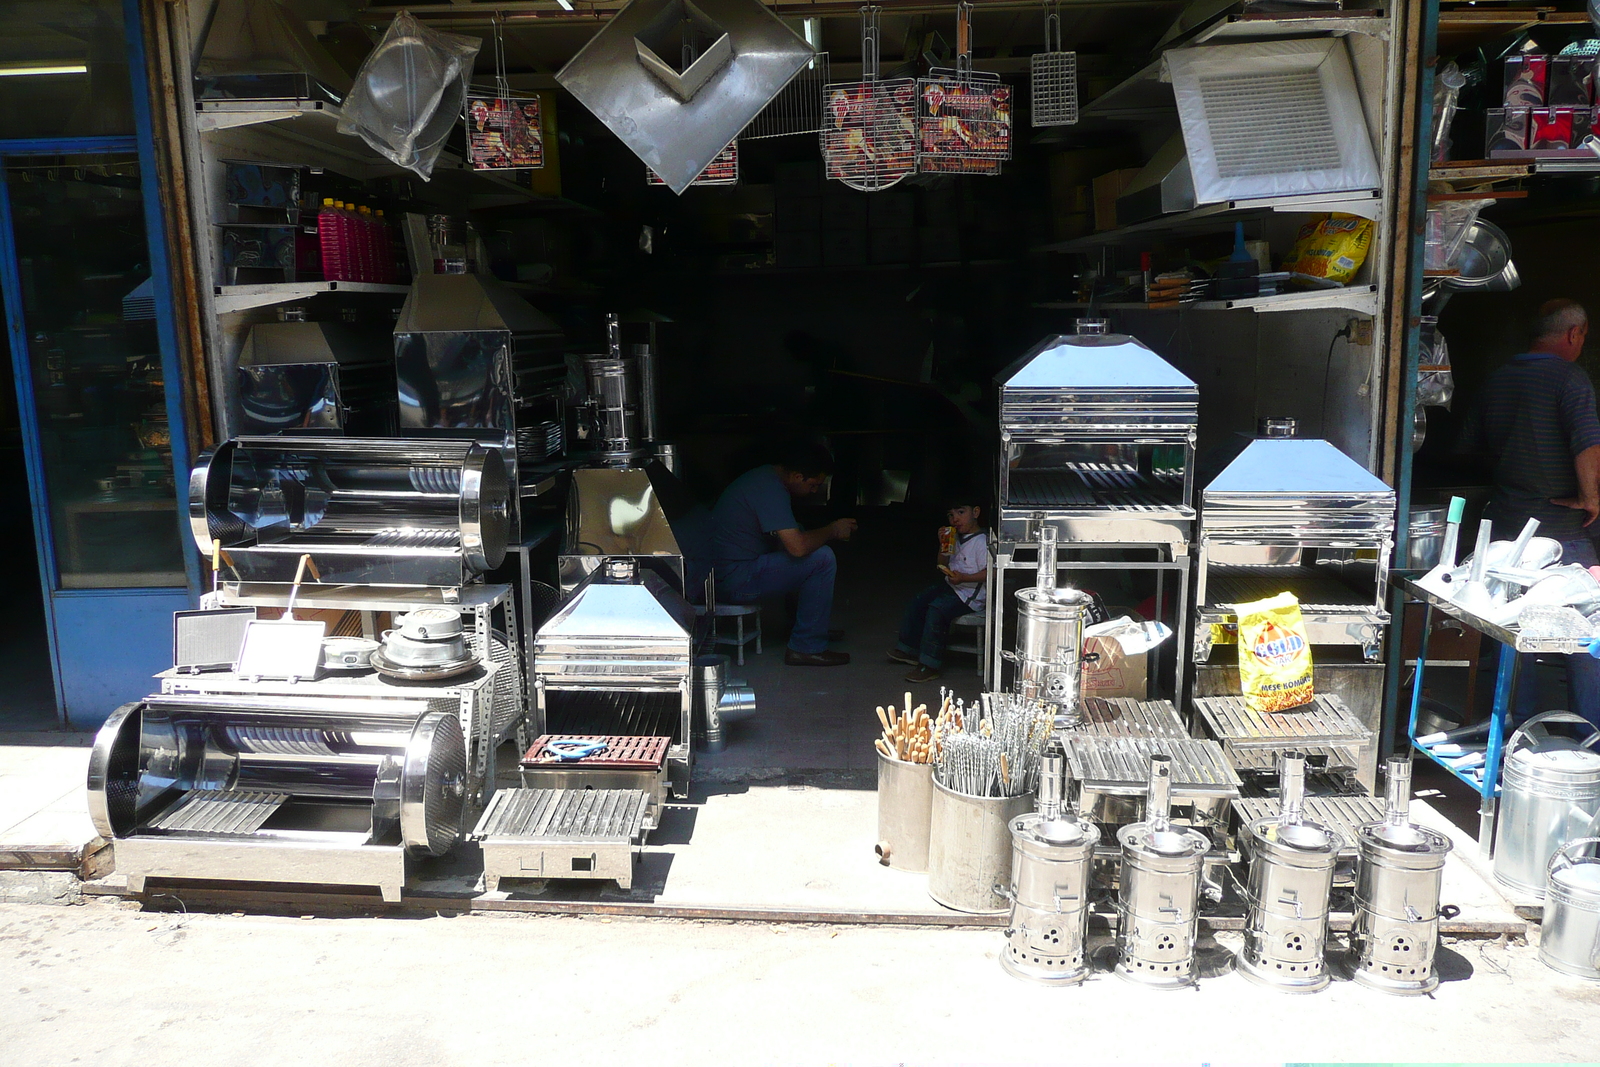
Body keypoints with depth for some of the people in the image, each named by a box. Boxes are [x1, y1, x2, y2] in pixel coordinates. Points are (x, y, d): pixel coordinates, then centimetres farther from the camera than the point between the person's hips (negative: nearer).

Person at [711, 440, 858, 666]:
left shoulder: (765, 476, 12)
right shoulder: (771, 489, -20)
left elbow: (790, 535, 25)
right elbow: (798, 546, -28)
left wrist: (828, 532, 11)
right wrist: (832, 531, -10)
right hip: (734, 582, -11)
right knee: (822, 558, -16)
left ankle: (814, 628, 31)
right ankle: (807, 648, -8)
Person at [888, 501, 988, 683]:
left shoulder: (981, 542, -16)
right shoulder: (955, 538, 11)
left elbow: (990, 572, -23)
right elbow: (943, 566, 18)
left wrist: (963, 578, -30)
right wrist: (943, 551, -2)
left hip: (968, 594, -10)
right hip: (949, 586, 10)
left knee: (936, 609, -27)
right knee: (917, 603, 6)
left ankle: (930, 665, -22)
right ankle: (910, 649, 17)